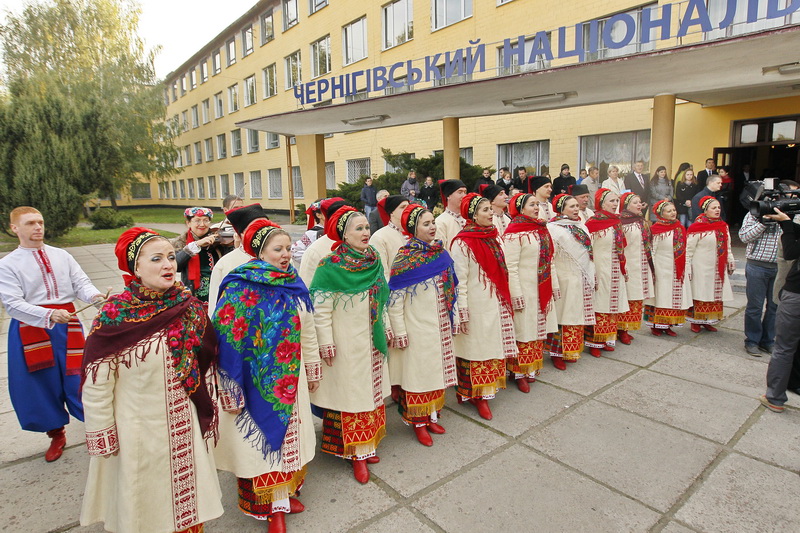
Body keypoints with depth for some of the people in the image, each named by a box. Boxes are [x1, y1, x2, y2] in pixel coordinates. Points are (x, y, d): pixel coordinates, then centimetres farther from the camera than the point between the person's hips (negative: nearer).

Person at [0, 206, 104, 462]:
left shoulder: (62, 256, 7)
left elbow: (81, 283, -1)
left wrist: (95, 296, -24)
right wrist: (49, 315, -26)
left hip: (67, 324, 1)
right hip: (31, 328, -1)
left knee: (77, 377, 4)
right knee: (42, 383, 9)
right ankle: (56, 435, 30)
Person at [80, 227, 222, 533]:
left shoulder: (190, 307, -6)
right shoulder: (115, 316, -17)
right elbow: (96, 385, -11)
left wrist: (208, 416, 8)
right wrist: (102, 439, -6)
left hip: (186, 427, 3)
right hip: (138, 430, -3)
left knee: (187, 499, 20)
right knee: (144, 503, 19)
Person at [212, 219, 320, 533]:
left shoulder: (295, 286, 1)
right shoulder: (239, 287, -16)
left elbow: (307, 333, 9)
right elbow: (225, 338, -16)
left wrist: (312, 370, 13)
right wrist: (229, 387, -16)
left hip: (290, 376, 5)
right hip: (256, 379, -5)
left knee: (288, 434, 17)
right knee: (259, 437, 8)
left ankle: (285, 492, 37)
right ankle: (272, 506, 26)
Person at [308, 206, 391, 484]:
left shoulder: (373, 260, 3)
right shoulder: (331, 266, -16)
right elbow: (320, 309, -15)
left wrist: (386, 328, 15)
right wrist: (325, 343, -16)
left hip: (372, 341, 7)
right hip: (346, 343, -6)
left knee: (371, 391, 15)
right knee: (350, 395, 4)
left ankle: (367, 444, 31)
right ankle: (355, 452, 19)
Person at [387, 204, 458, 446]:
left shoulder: (441, 253, 4)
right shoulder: (405, 257, -13)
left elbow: (451, 288, 12)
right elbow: (395, 298, -14)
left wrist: (454, 317, 11)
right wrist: (399, 332, -14)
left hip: (441, 326, 6)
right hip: (417, 328, -6)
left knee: (438, 371, 14)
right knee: (419, 372, 5)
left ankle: (432, 416, 31)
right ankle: (418, 422, 21)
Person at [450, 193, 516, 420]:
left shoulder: (492, 238, 10)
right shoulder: (462, 243, -14)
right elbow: (459, 281, -16)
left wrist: (505, 301, 18)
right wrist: (462, 312, -18)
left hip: (495, 305, 8)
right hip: (476, 307, -8)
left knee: (492, 348, 14)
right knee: (475, 350, 3)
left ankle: (482, 393, 28)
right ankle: (475, 394, 18)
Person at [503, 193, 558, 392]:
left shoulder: (541, 229, 12)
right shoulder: (514, 233, -14)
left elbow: (549, 260, 16)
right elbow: (511, 267, -18)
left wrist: (554, 285, 14)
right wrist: (516, 295, -20)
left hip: (542, 290, 8)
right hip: (525, 290, -8)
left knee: (537, 330, 15)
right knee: (523, 332, 2)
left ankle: (531, 368, 29)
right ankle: (519, 373, 16)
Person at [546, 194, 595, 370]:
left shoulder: (582, 227, 13)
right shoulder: (553, 228, -9)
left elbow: (589, 252, 17)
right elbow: (549, 257, -13)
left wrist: (592, 276, 14)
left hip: (583, 280, 7)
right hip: (565, 281, -7)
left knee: (577, 316, 13)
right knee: (562, 316, -1)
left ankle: (572, 351, 25)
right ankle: (557, 354, 10)